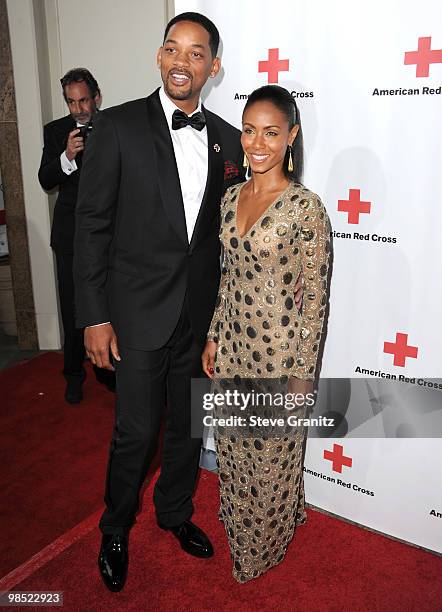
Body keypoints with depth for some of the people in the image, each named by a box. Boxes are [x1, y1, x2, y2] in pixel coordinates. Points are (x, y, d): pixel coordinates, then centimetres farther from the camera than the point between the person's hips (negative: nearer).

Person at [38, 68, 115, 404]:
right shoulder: (55, 131, 3)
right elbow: (46, 181, -5)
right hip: (72, 234, 1)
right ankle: (74, 373, 22)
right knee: (73, 308, 6)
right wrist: (67, 157, -19)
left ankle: (105, 366, 26)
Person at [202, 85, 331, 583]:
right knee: (232, 448, 21)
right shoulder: (231, 197, 3)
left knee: (272, 454, 14)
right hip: (232, 344, 6)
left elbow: (315, 297, -13)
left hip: (278, 352, -6)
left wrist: (303, 374, -12)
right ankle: (238, 529, 50)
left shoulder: (306, 207, -16)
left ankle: (265, 546, 43)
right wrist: (212, 338, 11)